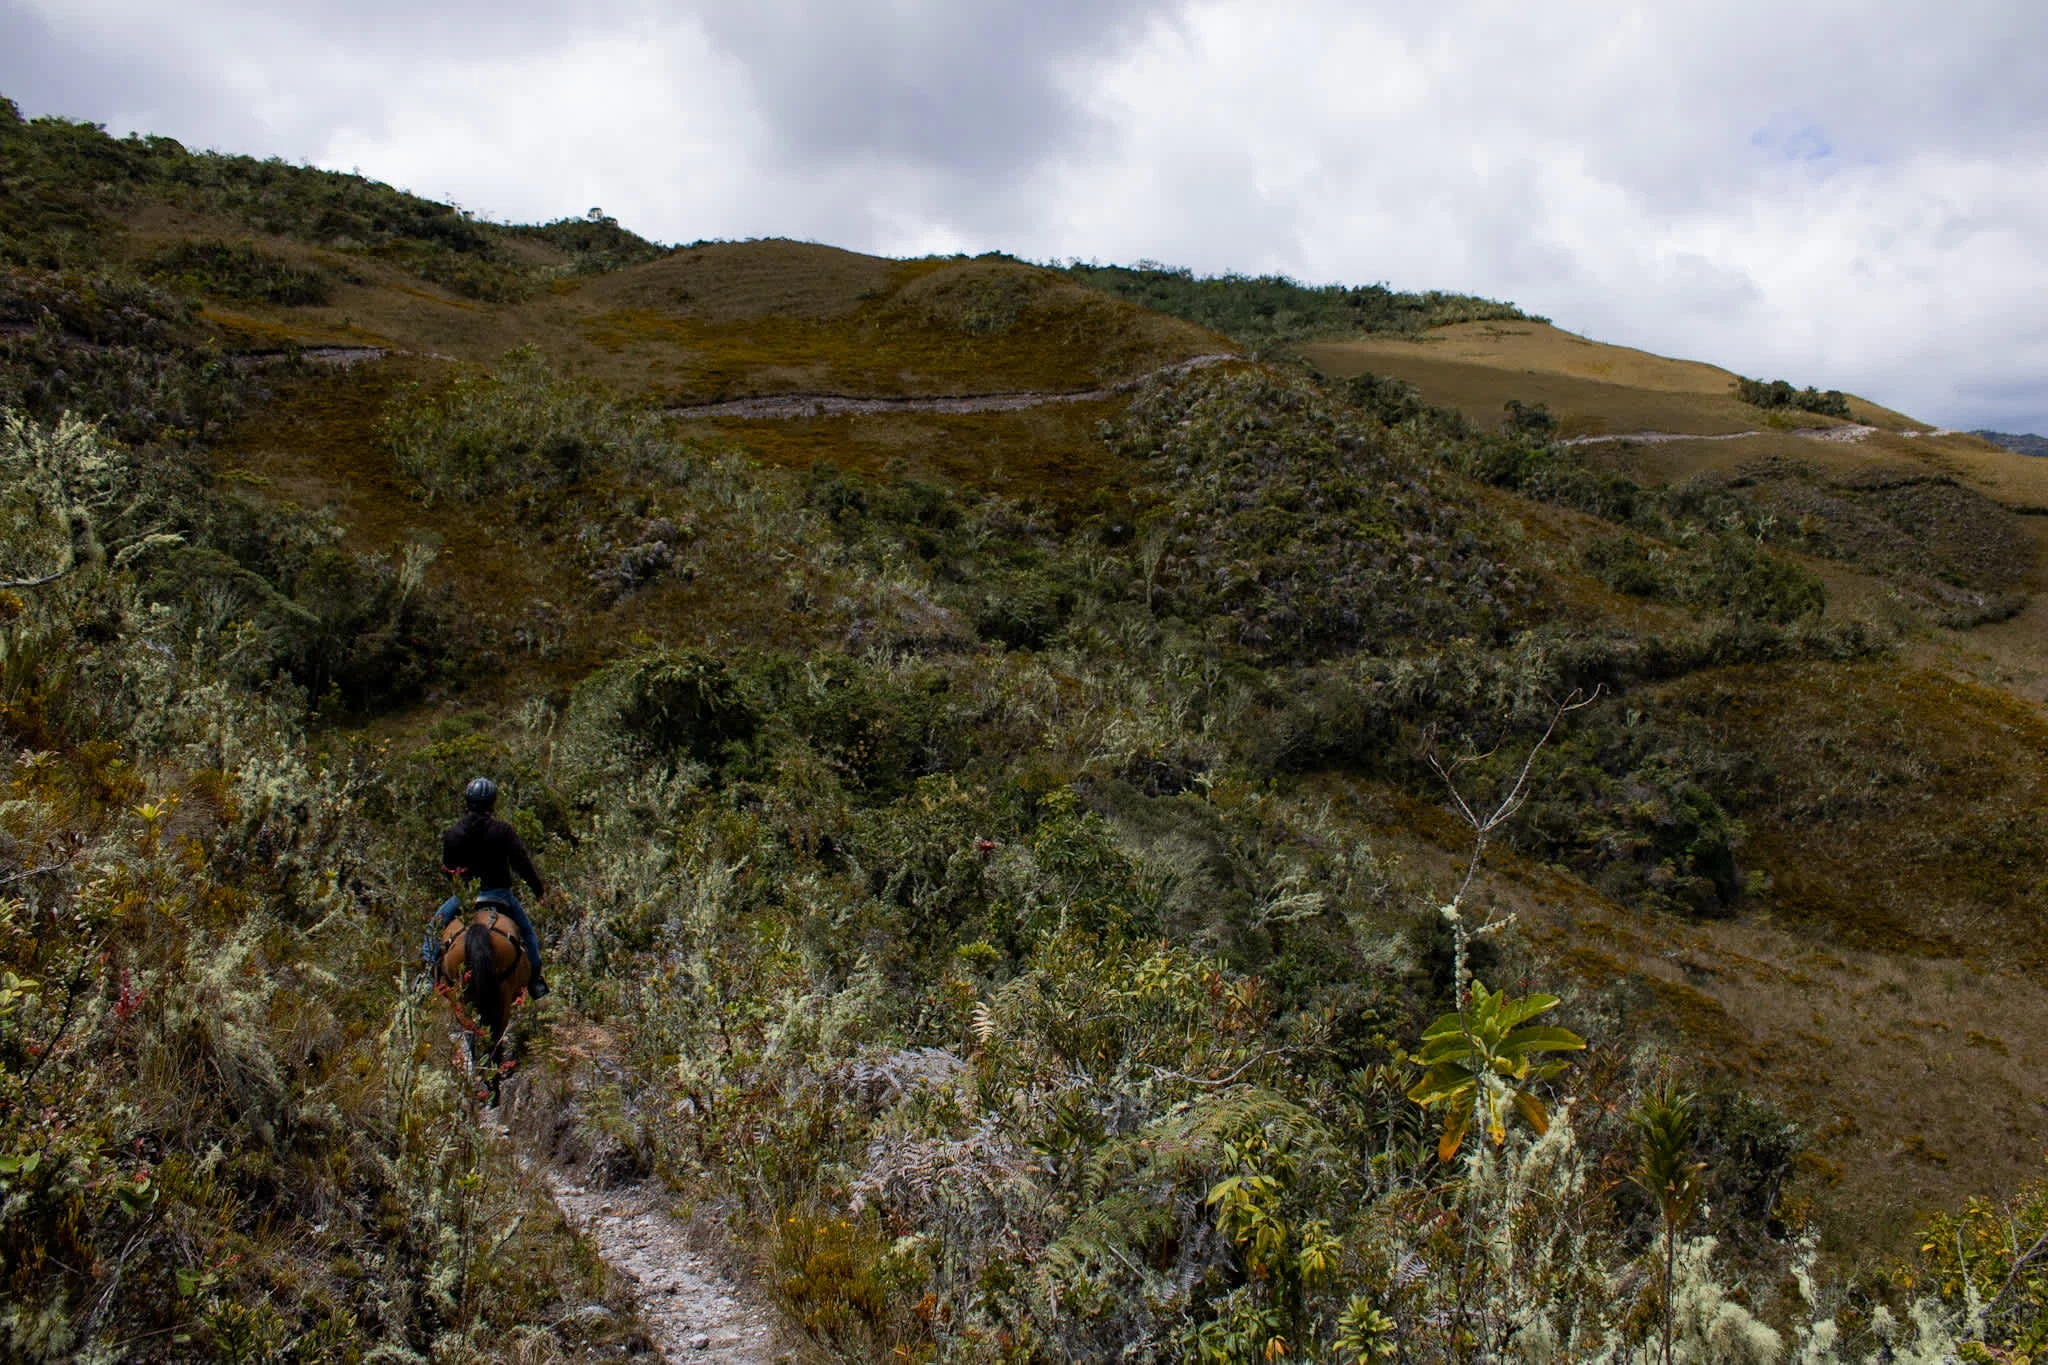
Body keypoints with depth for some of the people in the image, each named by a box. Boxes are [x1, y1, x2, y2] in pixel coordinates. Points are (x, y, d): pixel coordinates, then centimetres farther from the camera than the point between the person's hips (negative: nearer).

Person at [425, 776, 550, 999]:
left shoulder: (451, 834, -1)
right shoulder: (503, 831, -10)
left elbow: (446, 869, 9)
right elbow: (522, 864, -10)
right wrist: (539, 889, 2)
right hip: (499, 893, -1)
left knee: (434, 927, 24)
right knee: (527, 930, 16)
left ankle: (429, 974, 14)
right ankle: (535, 982, 16)